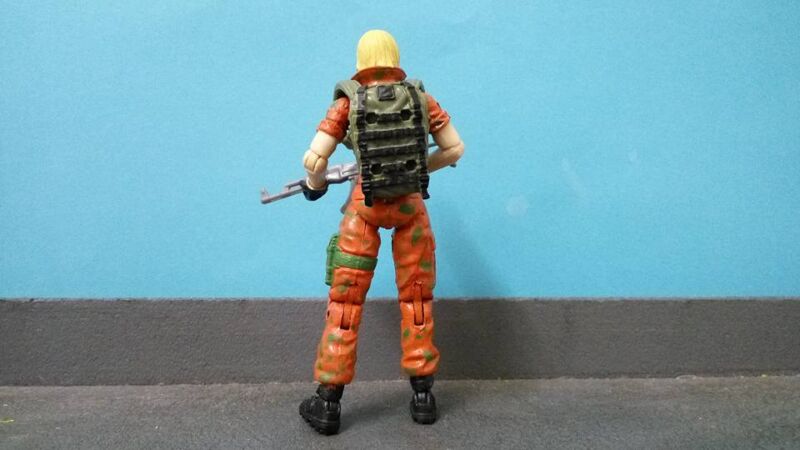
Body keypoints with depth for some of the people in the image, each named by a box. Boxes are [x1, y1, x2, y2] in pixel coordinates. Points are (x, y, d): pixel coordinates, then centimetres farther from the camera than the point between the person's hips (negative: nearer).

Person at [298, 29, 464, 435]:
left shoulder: (348, 103, -5)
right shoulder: (421, 98, 0)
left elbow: (313, 159, -11)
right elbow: (455, 149, 4)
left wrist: (315, 186, 9)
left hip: (365, 207, -1)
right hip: (411, 206, 2)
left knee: (346, 299, 6)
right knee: (416, 298, 15)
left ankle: (327, 403, 10)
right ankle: (422, 395, 21)